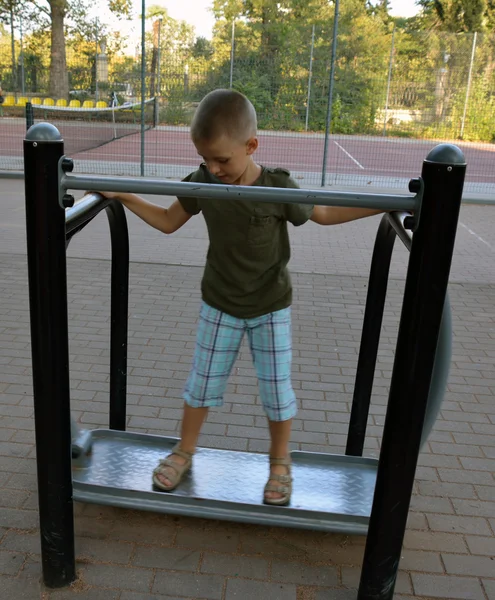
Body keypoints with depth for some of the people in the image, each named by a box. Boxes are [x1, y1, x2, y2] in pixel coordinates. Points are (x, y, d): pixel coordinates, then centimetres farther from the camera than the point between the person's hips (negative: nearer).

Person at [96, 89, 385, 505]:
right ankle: (184, 453, 33)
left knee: (277, 388, 7)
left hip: (271, 307, -2)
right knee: (203, 382, 12)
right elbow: (168, 222, 2)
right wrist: (124, 197, -5)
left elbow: (323, 214, -4)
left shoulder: (279, 188, -20)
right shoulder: (203, 183, -12)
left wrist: (383, 205, -9)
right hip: (219, 305, 2)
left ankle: (280, 463, 30)